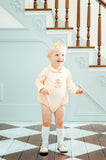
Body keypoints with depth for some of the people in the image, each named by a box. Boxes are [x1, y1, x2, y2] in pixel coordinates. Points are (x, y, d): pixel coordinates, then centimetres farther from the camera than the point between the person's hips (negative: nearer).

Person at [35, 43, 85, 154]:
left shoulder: (66, 72, -1)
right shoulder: (46, 71, -11)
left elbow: (69, 84, 9)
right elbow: (38, 80, -4)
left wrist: (76, 90, -8)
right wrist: (42, 89, -23)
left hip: (60, 101, 2)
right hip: (47, 100, -2)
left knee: (60, 123, 10)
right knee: (46, 122, 6)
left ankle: (60, 143, 26)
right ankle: (44, 144, 21)